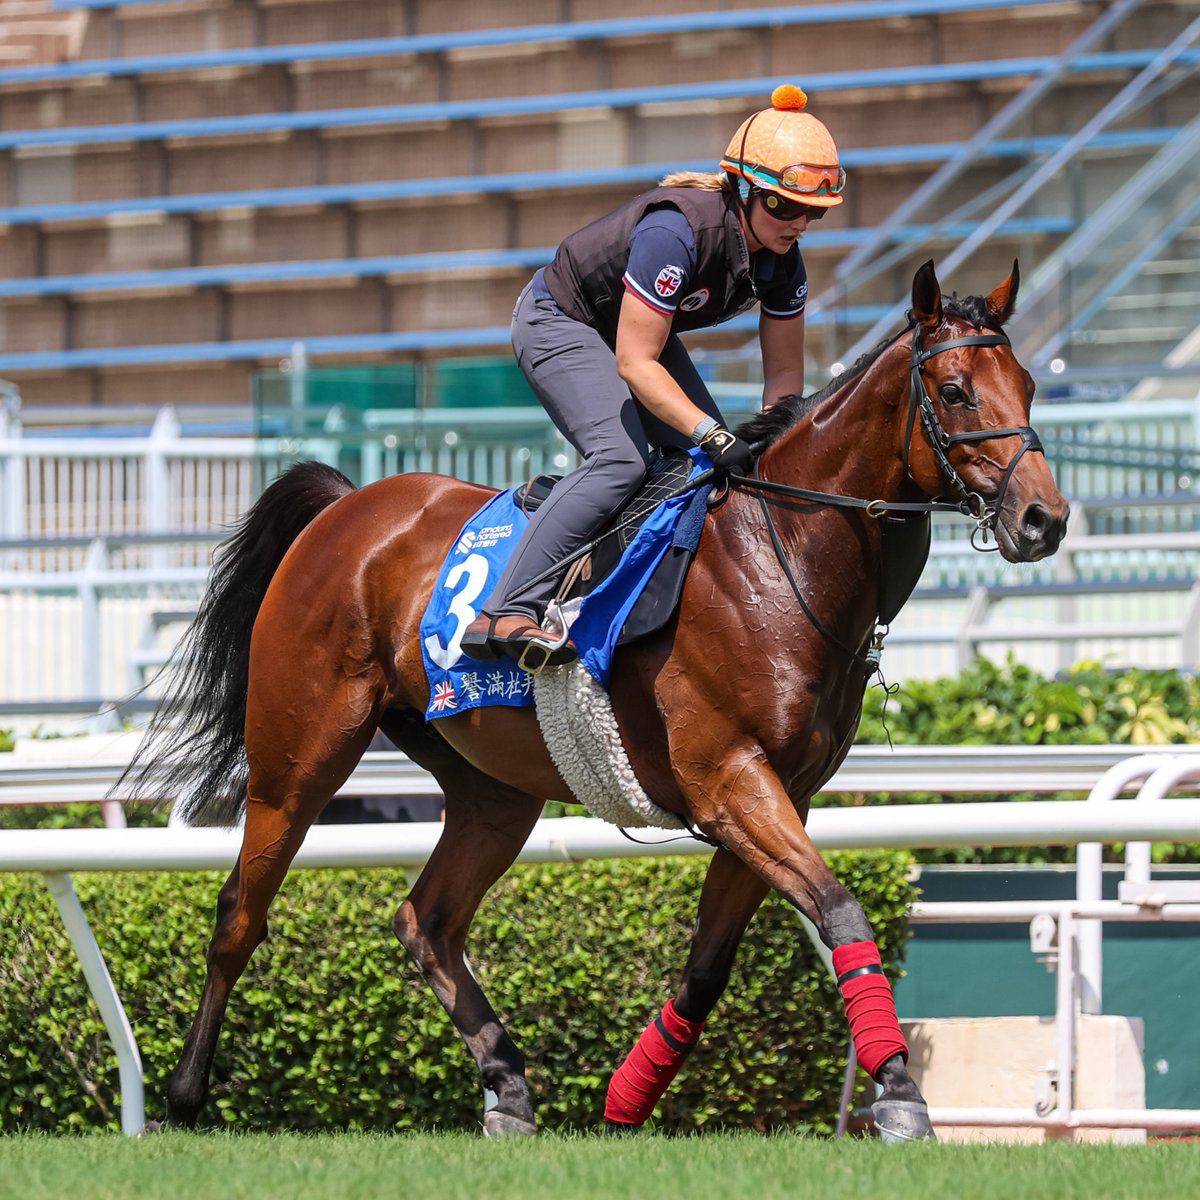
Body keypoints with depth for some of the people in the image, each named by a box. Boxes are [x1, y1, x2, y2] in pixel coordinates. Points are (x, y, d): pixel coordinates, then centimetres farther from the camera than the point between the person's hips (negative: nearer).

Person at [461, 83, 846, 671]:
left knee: (713, 464, -3)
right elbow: (635, 363, -36)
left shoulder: (782, 259, -13)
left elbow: (784, 373, -3)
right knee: (621, 460, -27)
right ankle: (503, 616, -33)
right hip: (558, 323, -8)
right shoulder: (676, 231, -36)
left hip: (642, 329, 8)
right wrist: (712, 435, -43)